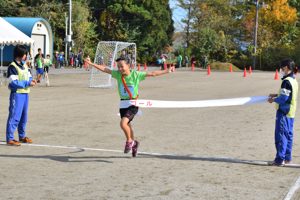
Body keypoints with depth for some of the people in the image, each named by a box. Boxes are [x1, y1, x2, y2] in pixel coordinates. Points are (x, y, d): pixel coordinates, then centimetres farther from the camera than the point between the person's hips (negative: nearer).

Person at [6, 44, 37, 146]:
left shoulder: (24, 64, 13)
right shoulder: (12, 66, -13)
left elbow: (28, 76, 20)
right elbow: (14, 83, -18)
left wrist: (31, 80, -2)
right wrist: (28, 83, -17)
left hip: (25, 93, 8)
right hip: (17, 94, -8)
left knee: (23, 117, 15)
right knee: (14, 117, -7)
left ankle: (22, 136, 27)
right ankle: (9, 139, -2)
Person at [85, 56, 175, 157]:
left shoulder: (136, 74, -11)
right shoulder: (117, 74, -2)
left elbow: (152, 73, -9)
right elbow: (104, 69, -1)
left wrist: (166, 71, -10)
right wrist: (91, 63, -5)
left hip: (133, 104, -5)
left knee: (123, 123, -23)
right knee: (127, 126, 17)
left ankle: (129, 141, 3)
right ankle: (134, 143, 43)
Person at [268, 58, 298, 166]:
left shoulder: (286, 81, -19)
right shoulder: (294, 80, 11)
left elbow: (283, 98, -21)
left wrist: (273, 100, -5)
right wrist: (276, 95, 19)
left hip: (283, 112, -10)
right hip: (291, 113, 10)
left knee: (281, 135, -4)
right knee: (288, 135, 14)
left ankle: (280, 159, -1)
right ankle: (288, 158, 20)